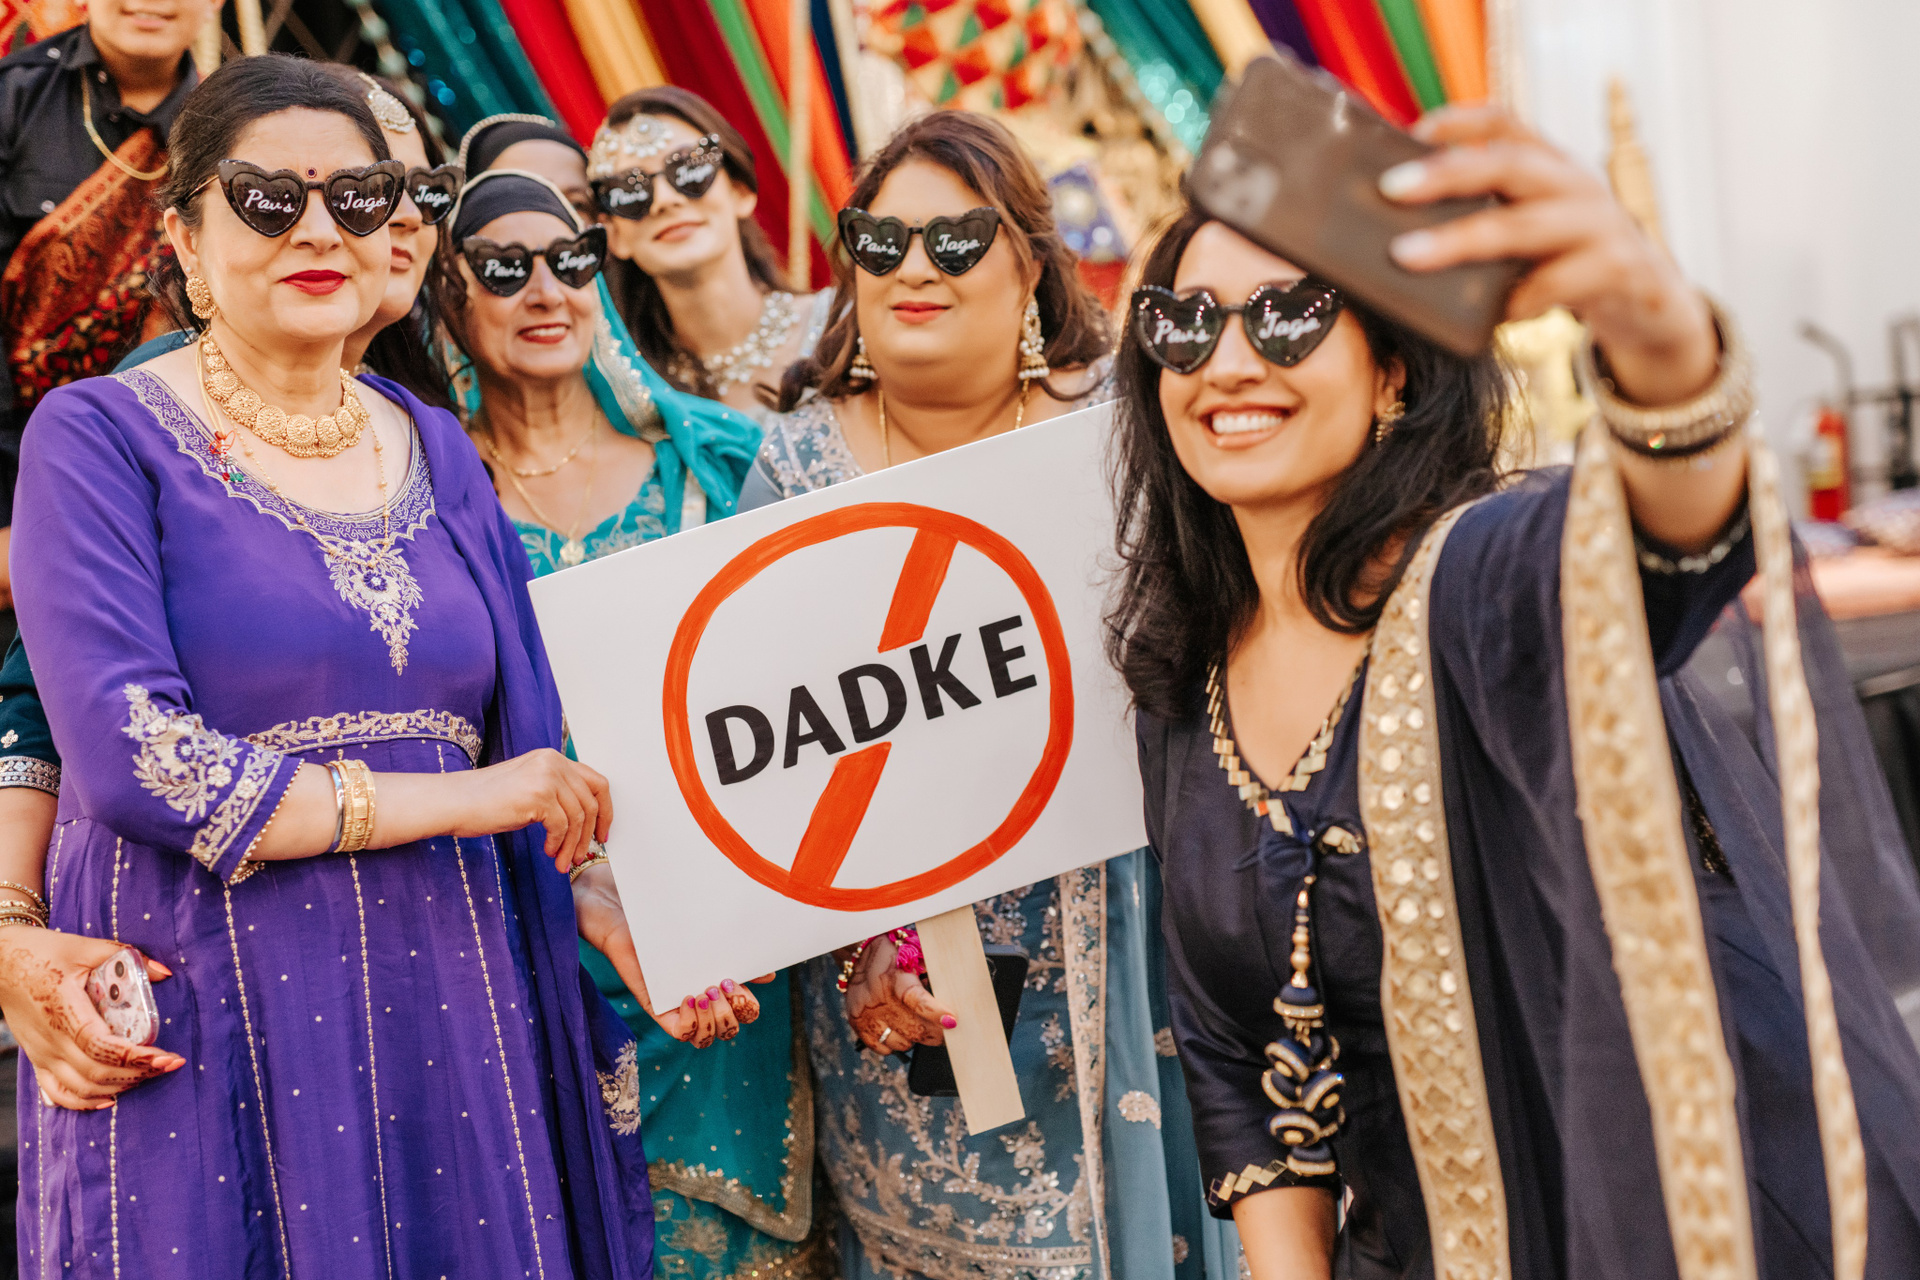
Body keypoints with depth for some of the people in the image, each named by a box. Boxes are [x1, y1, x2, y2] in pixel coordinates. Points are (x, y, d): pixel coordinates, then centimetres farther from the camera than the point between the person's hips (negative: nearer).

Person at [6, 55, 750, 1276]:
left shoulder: (439, 451, 12)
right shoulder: (101, 435, -3)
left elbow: (531, 757, 12)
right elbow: (132, 757, -15)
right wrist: (456, 800, -12)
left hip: (447, 1014, 5)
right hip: (206, 1027, -4)